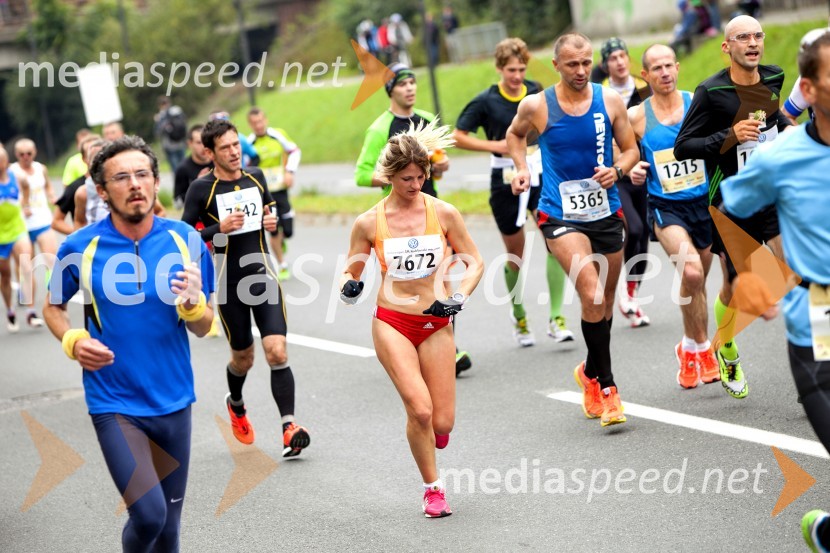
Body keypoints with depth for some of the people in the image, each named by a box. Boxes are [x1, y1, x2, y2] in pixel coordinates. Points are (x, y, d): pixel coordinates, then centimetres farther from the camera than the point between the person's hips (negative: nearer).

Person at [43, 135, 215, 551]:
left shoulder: (185, 240, -4)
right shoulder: (79, 248, -9)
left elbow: (202, 328, 2)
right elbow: (53, 307, 8)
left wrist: (193, 302, -20)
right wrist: (72, 341, -12)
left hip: (173, 402, 3)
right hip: (114, 404, -3)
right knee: (149, 515, -17)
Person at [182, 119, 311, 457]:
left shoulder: (255, 177, 6)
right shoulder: (201, 189, -6)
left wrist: (272, 222, 2)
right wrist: (220, 229, -20)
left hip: (263, 276, 2)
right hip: (229, 283, -2)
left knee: (277, 352, -14)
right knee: (243, 359, 11)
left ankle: (289, 428, -13)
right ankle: (236, 405, 44)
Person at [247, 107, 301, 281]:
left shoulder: (278, 135, -4)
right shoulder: (249, 143, -8)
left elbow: (295, 151, 8)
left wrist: (289, 172, -3)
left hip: (281, 190, 2)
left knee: (287, 230, 0)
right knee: (273, 232, -2)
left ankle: (281, 241, 36)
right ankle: (283, 267, 12)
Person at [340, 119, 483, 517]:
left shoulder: (443, 213, -3)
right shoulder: (369, 223, -4)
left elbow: (475, 262, 4)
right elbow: (350, 272, 7)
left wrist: (460, 297, -12)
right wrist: (349, 288, -16)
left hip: (436, 324, 1)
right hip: (392, 323, -1)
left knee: (442, 422, -3)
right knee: (420, 410, -18)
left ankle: (430, 430, 37)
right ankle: (433, 489, 5)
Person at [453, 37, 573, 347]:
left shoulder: (536, 92, 1)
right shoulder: (487, 101, -8)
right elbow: (458, 136, -6)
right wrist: (494, 145, -14)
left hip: (540, 175, 2)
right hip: (506, 181, -2)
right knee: (515, 255, 9)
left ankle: (556, 319, -12)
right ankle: (519, 318, 31)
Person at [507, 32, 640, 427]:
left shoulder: (610, 101, -2)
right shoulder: (536, 106, -6)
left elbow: (631, 149, 7)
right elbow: (515, 134, 16)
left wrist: (617, 170, -13)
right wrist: (521, 168, 1)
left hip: (606, 212, 4)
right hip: (561, 216, -3)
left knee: (604, 302, 14)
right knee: (592, 296, -21)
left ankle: (590, 373, 39)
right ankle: (606, 384, -9)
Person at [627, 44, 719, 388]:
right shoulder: (636, 117, -3)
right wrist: (632, 172, -12)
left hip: (703, 202, 3)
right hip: (665, 206, -2)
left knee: (696, 282, 13)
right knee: (691, 272, -25)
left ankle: (690, 350, 35)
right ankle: (702, 347, -6)